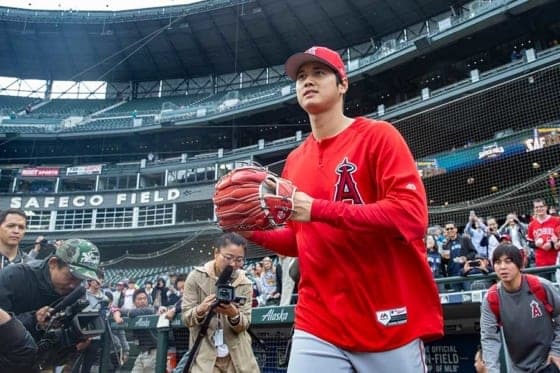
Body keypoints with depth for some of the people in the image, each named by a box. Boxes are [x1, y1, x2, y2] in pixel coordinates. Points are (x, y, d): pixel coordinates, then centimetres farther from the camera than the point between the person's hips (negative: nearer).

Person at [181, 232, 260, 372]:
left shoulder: (245, 284, 0)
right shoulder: (196, 277, -4)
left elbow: (245, 324, -3)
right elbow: (185, 317, -5)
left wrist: (234, 315, -24)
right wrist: (200, 310, -26)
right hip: (204, 356, -2)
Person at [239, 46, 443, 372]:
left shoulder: (378, 135, -5)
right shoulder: (295, 162, 10)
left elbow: (412, 215, -18)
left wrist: (317, 209, -20)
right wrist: (253, 230, 1)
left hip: (391, 325, -4)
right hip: (319, 326, 4)